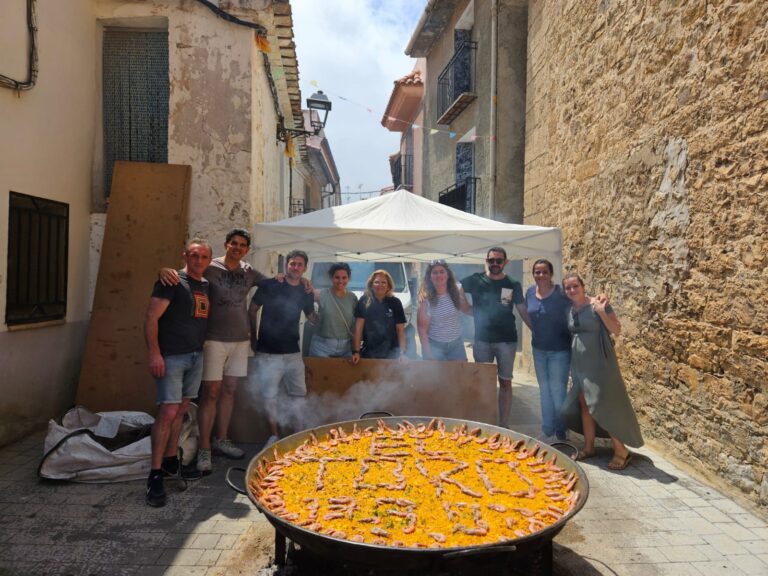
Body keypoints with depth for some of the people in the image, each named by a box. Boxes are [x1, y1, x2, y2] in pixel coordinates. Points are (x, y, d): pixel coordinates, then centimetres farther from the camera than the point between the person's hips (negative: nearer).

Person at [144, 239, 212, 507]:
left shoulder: (206, 285, 13)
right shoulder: (172, 281, -9)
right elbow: (151, 318, -13)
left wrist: (205, 348, 11)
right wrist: (154, 353, -20)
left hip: (197, 355, 7)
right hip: (171, 356, -7)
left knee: (181, 410, 14)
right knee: (167, 412, -10)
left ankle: (171, 460, 27)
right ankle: (155, 475, -1)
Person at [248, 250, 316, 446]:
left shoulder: (306, 292, 5)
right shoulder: (269, 285, -5)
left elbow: (312, 318, 14)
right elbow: (252, 310, 3)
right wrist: (253, 337, 3)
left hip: (293, 352, 4)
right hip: (268, 352, -3)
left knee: (299, 394, 10)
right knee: (269, 395, 2)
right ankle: (274, 435, 16)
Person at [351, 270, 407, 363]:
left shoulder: (395, 303, -1)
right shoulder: (364, 301, -4)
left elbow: (400, 329, -2)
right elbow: (358, 328, -7)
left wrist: (402, 353, -12)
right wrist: (356, 351, -15)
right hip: (369, 352, 0)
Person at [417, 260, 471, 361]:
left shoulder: (457, 290, -6)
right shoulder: (426, 298, -15)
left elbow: (467, 310, 11)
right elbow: (422, 329, -12)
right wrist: (429, 355, -15)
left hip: (456, 343, 3)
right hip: (435, 345, -3)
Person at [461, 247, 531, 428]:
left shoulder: (513, 285, 2)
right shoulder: (475, 280, -1)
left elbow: (523, 311, 5)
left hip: (507, 341, 0)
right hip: (482, 340, 0)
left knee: (505, 382, 7)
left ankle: (504, 425, 17)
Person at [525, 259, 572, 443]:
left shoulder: (561, 294, -16)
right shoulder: (530, 292, 0)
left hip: (559, 350, -6)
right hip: (538, 349, 6)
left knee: (558, 392, 3)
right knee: (544, 391, 16)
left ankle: (561, 434, 19)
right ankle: (547, 431, 29)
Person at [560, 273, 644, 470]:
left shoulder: (598, 304, -11)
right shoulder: (569, 309, 6)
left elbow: (617, 330, -13)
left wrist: (601, 312, -24)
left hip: (599, 363, -6)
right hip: (579, 364, 6)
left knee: (604, 407, -5)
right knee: (584, 405, 10)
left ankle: (621, 452, 8)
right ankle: (589, 447, 22)